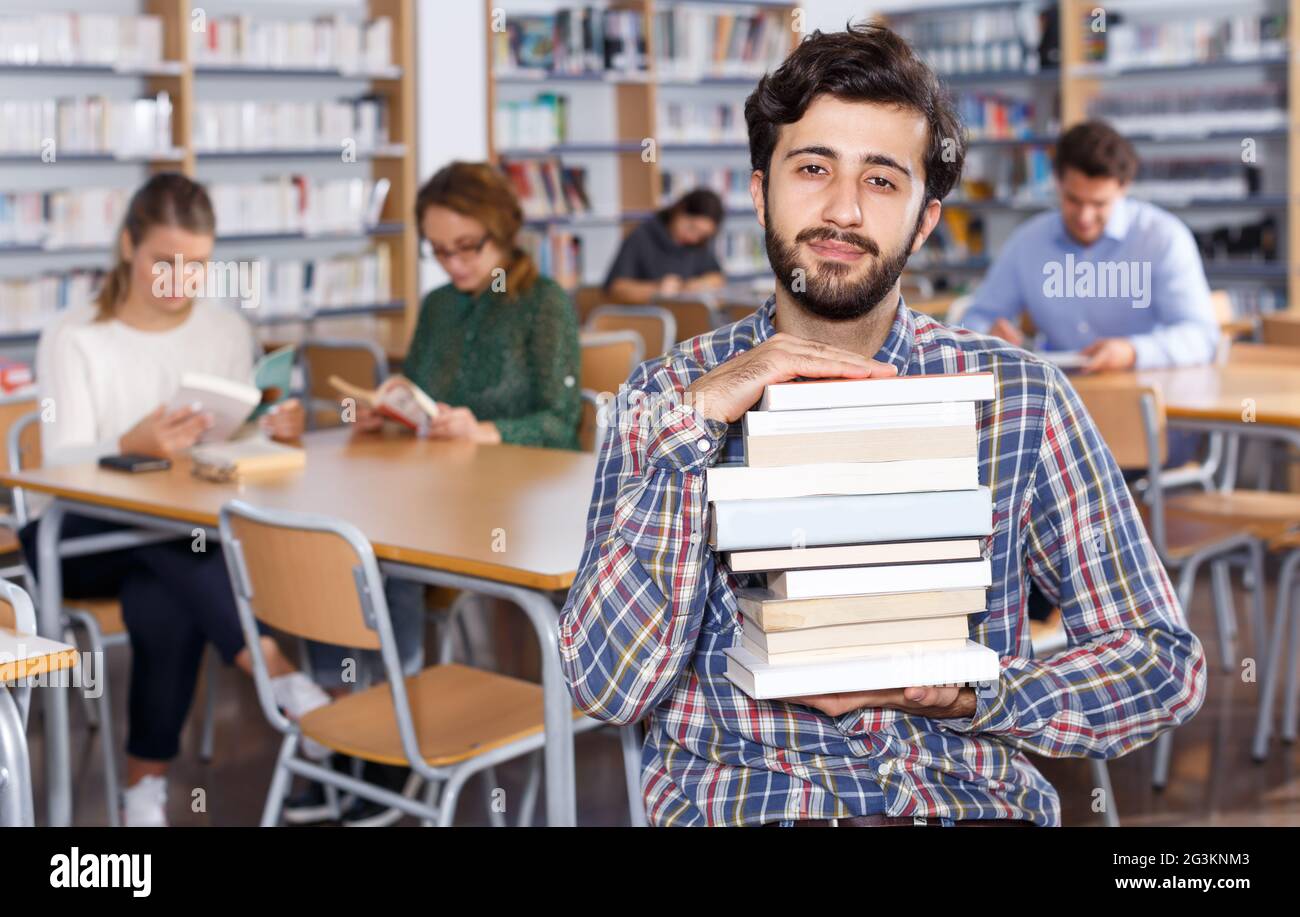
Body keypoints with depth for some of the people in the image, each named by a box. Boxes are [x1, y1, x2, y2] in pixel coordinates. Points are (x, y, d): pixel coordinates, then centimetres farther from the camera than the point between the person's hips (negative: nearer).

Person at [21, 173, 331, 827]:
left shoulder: (228, 330, 10)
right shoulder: (75, 343, -2)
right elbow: (61, 466, -13)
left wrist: (270, 432, -16)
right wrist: (131, 447, -34)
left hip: (192, 532, 2)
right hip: (83, 538, -2)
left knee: (162, 603, -34)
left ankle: (145, 788, -22)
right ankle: (282, 678, -37)